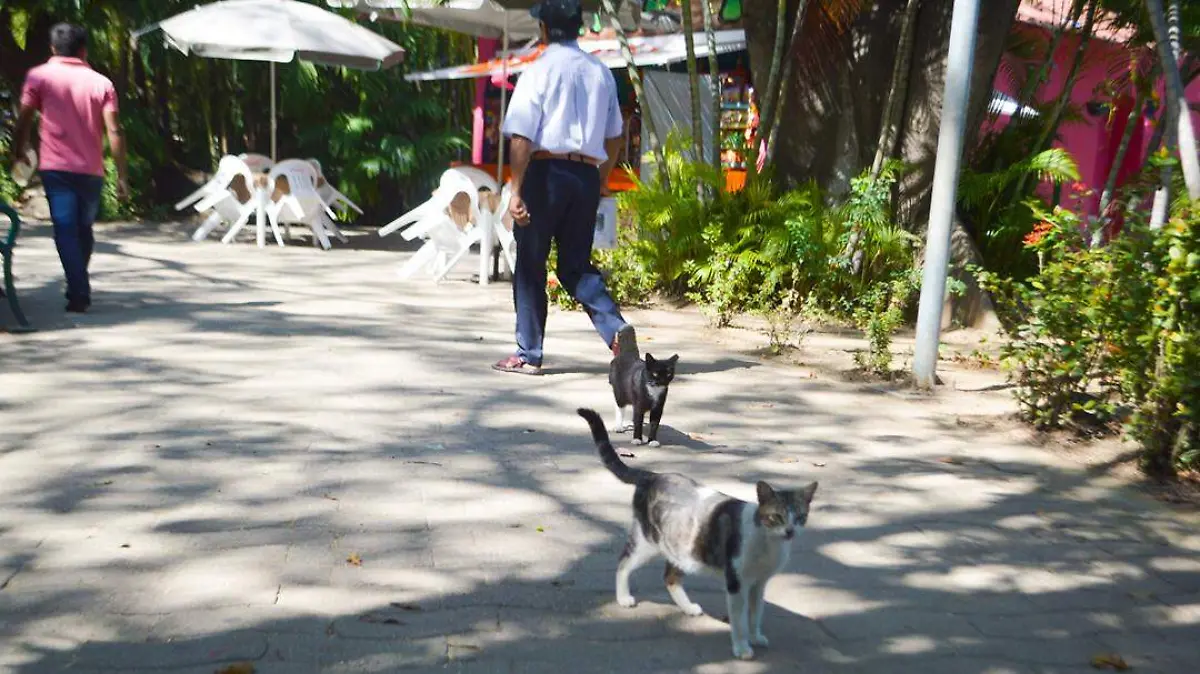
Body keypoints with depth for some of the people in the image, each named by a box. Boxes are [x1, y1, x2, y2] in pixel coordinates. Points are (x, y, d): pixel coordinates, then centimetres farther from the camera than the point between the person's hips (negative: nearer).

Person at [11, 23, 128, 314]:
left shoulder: (39, 76, 2)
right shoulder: (101, 82, 4)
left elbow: (24, 118, 1)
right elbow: (114, 131, -3)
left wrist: (18, 151, 18)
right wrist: (122, 175, -1)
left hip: (56, 167, -2)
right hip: (91, 170, 2)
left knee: (66, 230, -4)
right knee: (84, 229, 17)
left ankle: (79, 293, -15)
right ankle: (79, 288, 29)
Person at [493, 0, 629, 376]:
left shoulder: (539, 72, -6)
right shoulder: (600, 72, 11)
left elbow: (522, 137, -13)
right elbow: (614, 137, 15)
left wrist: (516, 191, -13)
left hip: (545, 171, -5)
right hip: (586, 175, 5)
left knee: (530, 266, 6)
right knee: (576, 265, 13)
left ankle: (528, 355, 12)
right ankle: (616, 330, -7)